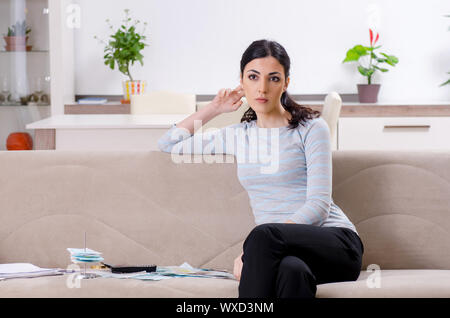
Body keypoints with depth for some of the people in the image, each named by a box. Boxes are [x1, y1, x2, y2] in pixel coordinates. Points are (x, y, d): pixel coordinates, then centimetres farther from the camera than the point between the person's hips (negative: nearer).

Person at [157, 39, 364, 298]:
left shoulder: (311, 128, 2)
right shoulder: (238, 136, 18)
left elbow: (318, 205, -9)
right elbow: (169, 143, 30)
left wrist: (252, 249, -20)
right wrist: (214, 109, 22)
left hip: (336, 242, -2)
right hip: (281, 251, 2)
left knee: (264, 234, -36)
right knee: (292, 270, -39)